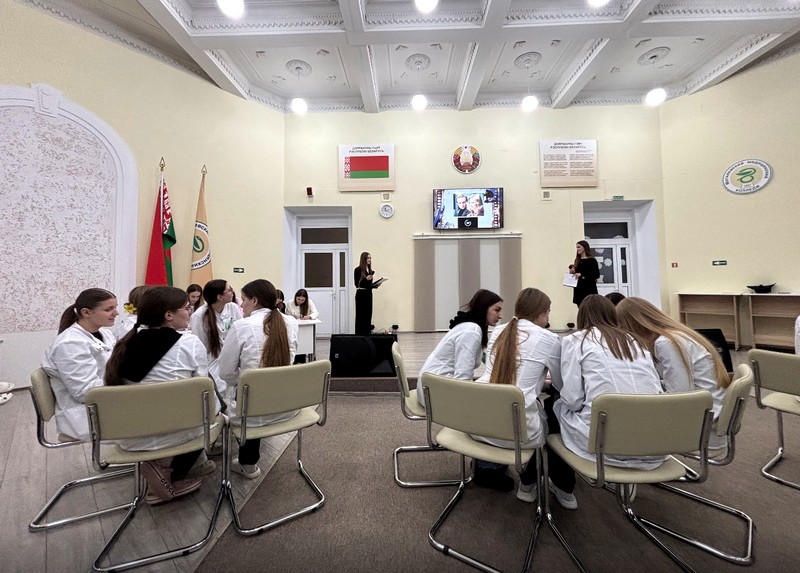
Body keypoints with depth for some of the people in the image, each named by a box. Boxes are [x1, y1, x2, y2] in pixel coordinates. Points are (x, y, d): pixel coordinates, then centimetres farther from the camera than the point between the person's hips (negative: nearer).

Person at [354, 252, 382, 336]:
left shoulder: (370, 270, 13)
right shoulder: (358, 270, -7)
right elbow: (357, 284, -13)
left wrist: (376, 285, 0)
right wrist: (366, 279, -24)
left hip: (369, 294, 7)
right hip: (361, 294, -7)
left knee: (368, 315, 8)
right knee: (361, 316, -2)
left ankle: (367, 334, 15)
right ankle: (360, 334, 5)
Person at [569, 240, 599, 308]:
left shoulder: (592, 260, -5)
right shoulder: (577, 260, 12)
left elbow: (597, 275, -12)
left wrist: (581, 275, -21)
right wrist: (573, 272, -2)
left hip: (589, 290, -5)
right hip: (578, 290, 6)